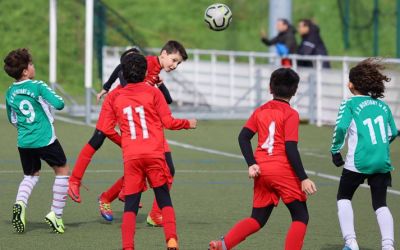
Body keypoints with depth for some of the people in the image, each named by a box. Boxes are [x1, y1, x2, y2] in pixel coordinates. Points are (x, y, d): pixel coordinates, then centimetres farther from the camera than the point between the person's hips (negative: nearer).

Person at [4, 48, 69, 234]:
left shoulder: (10, 93, 5)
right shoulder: (37, 87, -13)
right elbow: (59, 104, -18)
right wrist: (54, 98, 4)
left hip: (24, 142, 5)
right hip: (45, 140, -5)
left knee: (31, 175, 22)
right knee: (62, 170, 15)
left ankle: (20, 203, -9)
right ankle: (56, 214, 8)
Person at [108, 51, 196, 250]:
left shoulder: (117, 99, 11)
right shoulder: (153, 93, 2)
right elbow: (168, 122, 0)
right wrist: (188, 124, 17)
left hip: (130, 158, 2)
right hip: (154, 155, -2)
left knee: (130, 206, 3)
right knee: (165, 201, 7)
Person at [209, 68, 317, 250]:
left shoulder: (260, 111, 11)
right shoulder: (290, 115, -5)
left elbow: (243, 137, 3)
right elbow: (291, 148, -13)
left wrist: (251, 164, 0)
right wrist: (303, 179, -12)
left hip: (262, 171, 6)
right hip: (283, 171, -6)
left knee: (258, 219, 15)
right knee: (301, 217, 6)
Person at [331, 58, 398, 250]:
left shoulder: (349, 104, -3)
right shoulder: (382, 105, 11)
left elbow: (341, 127, -18)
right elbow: (393, 133, 14)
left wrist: (335, 150, -5)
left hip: (358, 162, -4)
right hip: (382, 162, 4)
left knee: (344, 198, 15)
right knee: (380, 204, 11)